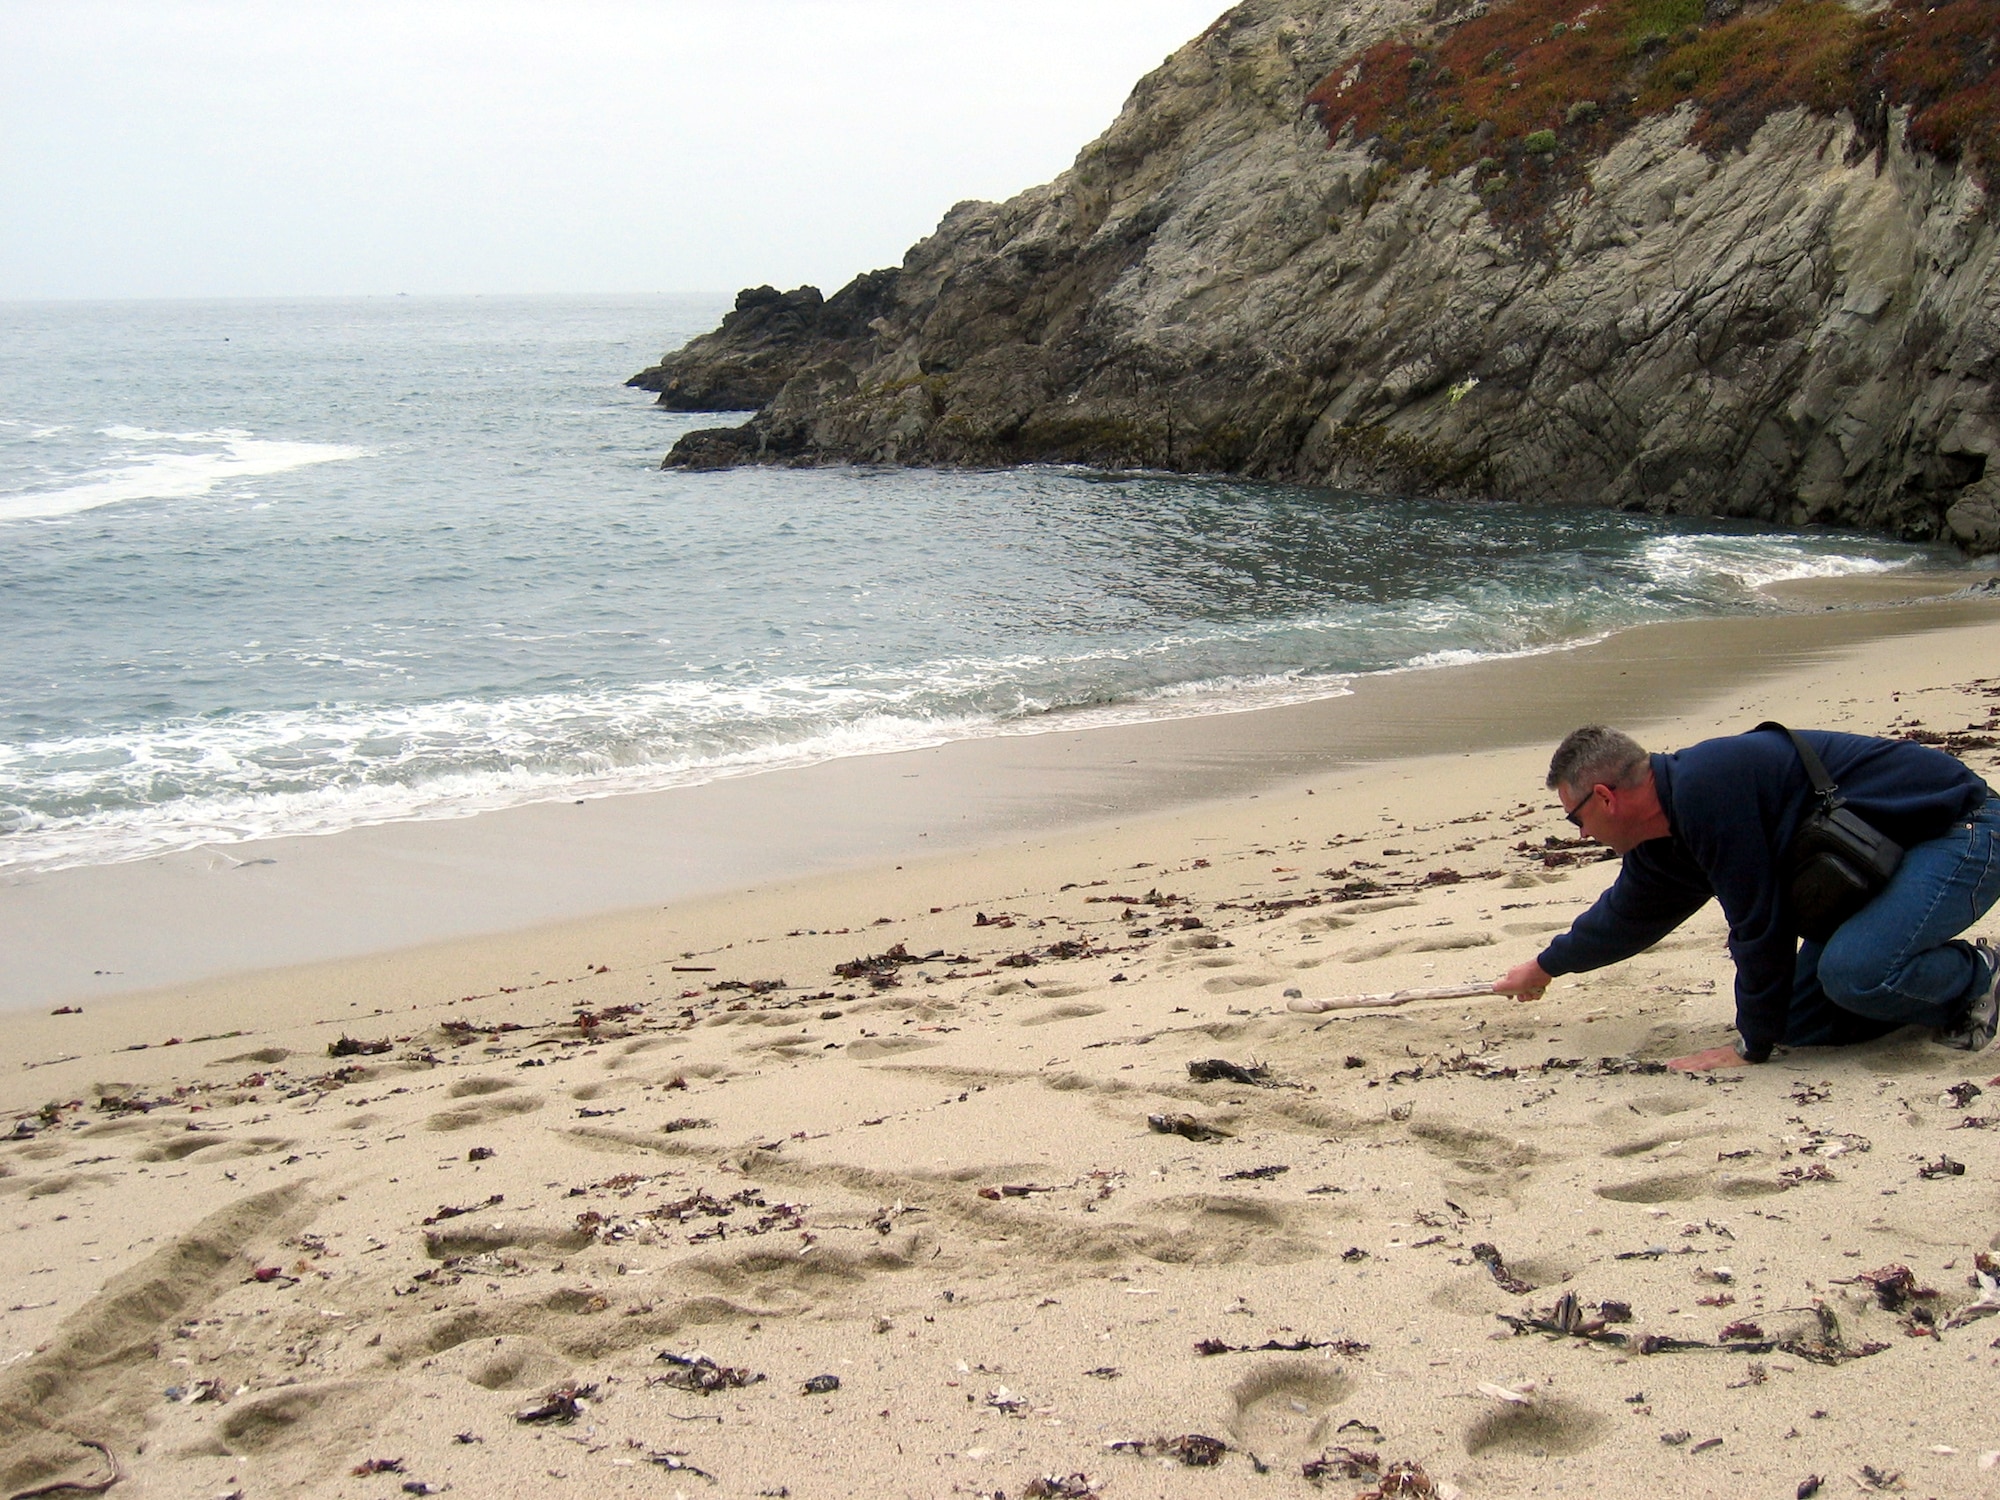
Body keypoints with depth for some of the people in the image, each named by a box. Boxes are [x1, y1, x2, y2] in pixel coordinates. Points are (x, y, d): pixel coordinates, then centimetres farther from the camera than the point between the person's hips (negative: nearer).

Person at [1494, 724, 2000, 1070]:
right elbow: (1626, 915, 25)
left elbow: (1759, 922, -26)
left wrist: (1750, 1046, -15)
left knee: (1852, 971, -32)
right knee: (1802, 1023, 0)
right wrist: (1545, 967, 39)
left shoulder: (1705, 789, -28)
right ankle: (1948, 988, 16)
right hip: (1880, 861, 9)